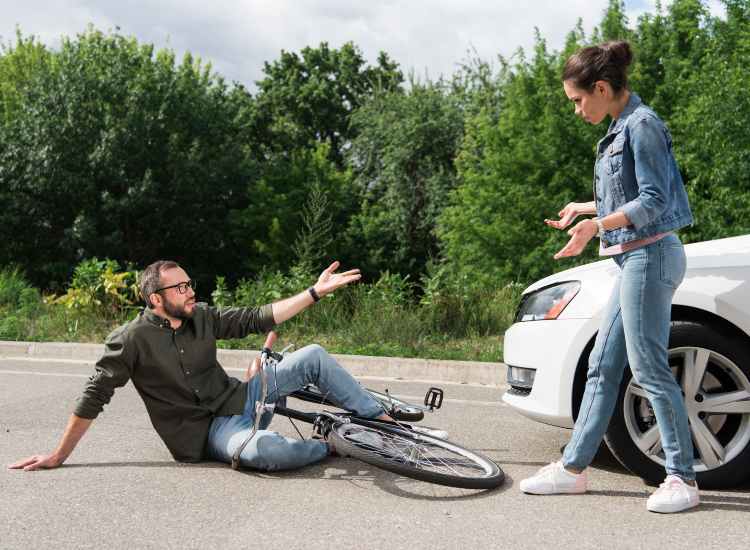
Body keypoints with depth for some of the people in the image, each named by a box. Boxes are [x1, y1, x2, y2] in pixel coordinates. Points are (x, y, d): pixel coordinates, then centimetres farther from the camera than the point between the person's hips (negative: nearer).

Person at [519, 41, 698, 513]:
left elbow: (654, 200, -18)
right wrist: (582, 208, 29)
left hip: (649, 255, -10)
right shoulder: (620, 128, 16)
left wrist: (596, 225, -29)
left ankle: (683, 479, 4)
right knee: (602, 366, 10)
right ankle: (573, 468, 16)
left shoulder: (642, 124, -12)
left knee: (650, 368, -6)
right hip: (634, 259, 10)